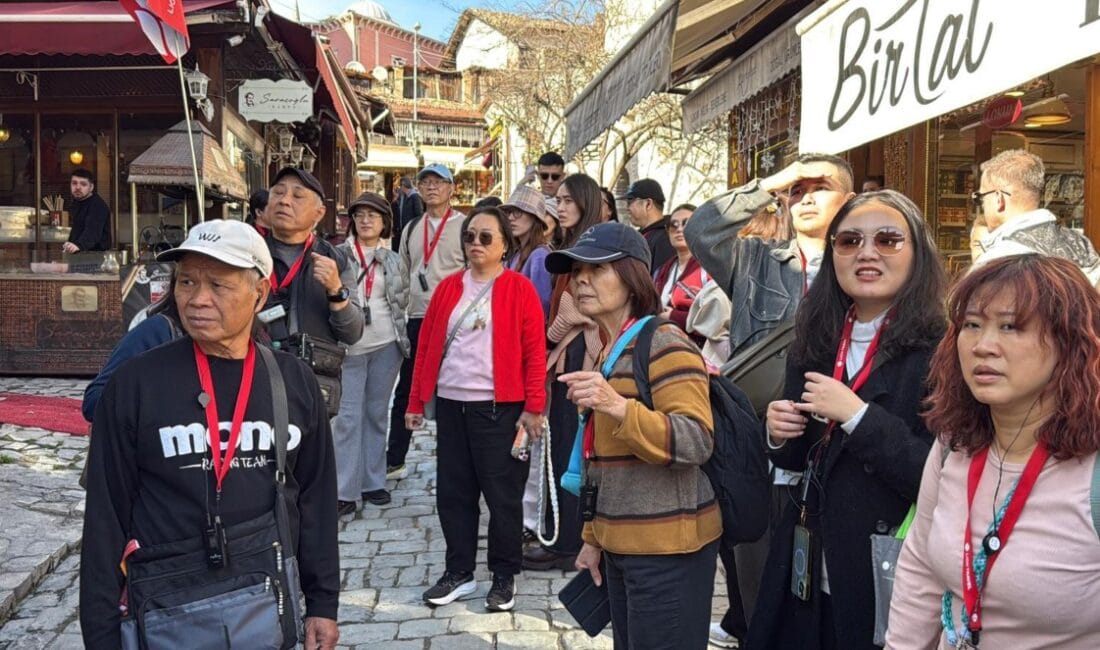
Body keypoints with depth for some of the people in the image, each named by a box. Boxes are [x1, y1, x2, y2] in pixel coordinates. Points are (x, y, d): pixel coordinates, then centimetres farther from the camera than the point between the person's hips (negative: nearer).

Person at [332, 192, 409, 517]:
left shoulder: (393, 259, 10)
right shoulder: (338, 255, 0)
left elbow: (403, 299, 16)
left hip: (386, 346, 3)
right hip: (349, 347, -3)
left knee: (377, 414, 11)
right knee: (348, 417, -3)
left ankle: (373, 481, 21)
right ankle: (344, 490, 2)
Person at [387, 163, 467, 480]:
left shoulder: (466, 226, -3)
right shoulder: (411, 229, 14)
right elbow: (403, 277, 18)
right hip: (416, 320, 6)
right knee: (405, 393, 12)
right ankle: (393, 461, 22)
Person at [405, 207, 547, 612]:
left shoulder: (520, 289, -4)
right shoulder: (448, 287, 9)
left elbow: (535, 353, -7)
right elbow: (427, 346, 10)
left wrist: (533, 407, -12)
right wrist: (416, 401, 8)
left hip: (499, 408, -4)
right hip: (450, 405, 5)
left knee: (502, 494, 5)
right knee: (453, 492, 11)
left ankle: (504, 577, 20)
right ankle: (459, 572, 26)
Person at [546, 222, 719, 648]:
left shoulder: (664, 344, -13)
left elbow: (698, 442, -24)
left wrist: (619, 408, -36)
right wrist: (594, 537, 19)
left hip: (666, 548, -9)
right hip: (620, 545, 9)